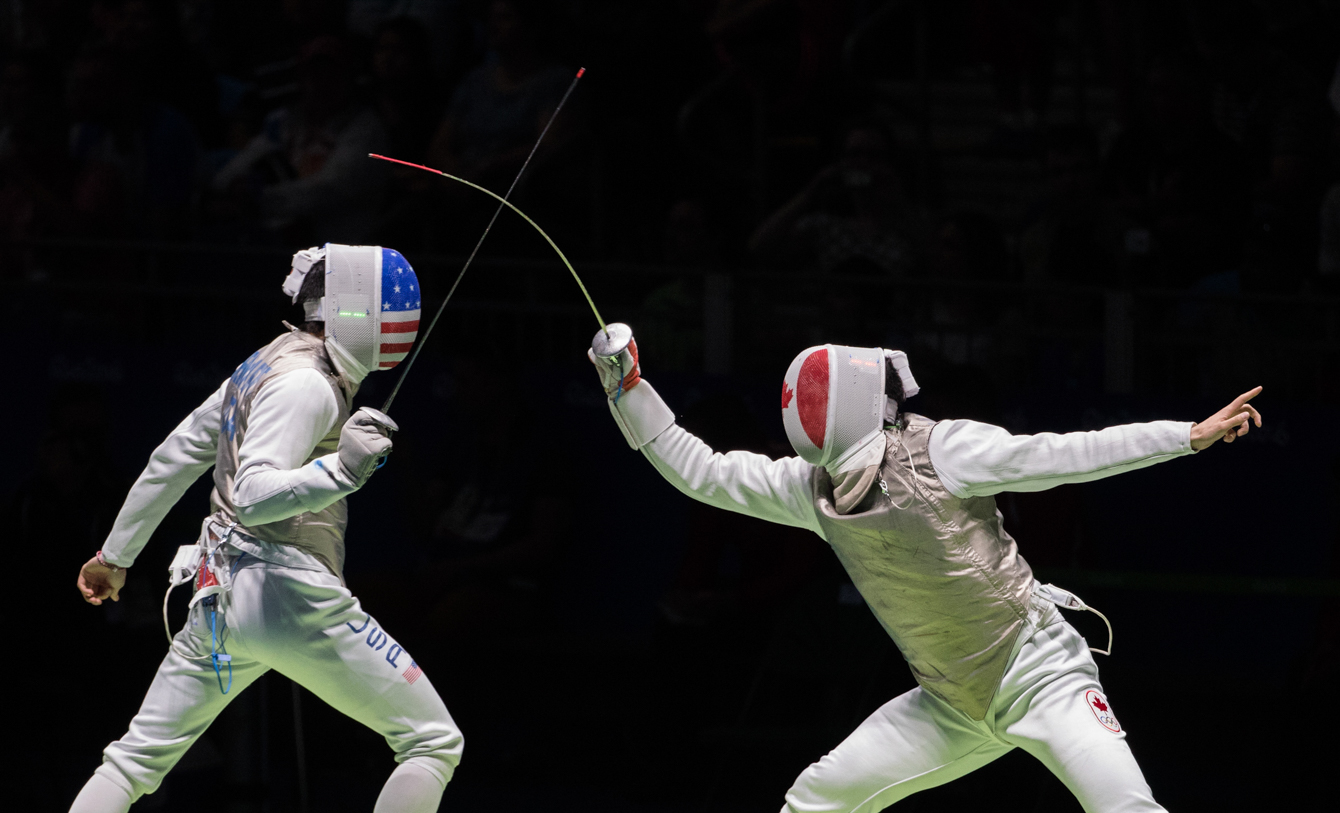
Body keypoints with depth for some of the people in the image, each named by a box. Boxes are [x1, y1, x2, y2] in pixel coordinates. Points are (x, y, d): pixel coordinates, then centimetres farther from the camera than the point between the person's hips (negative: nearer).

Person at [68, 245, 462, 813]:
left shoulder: (266, 366, 13)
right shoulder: (305, 384, -14)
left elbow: (176, 456, 20)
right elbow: (253, 496, -25)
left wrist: (117, 553, 28)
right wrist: (342, 469, -39)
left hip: (220, 596, 9)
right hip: (292, 595, -9)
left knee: (136, 760, 16)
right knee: (435, 744, -4)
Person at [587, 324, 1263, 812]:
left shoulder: (937, 450, -17)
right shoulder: (813, 486, 1)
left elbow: (1066, 456, -21)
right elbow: (700, 471, 7)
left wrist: (1193, 434, -28)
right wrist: (626, 386, -2)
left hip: (1041, 674, -7)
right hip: (954, 703, 7)